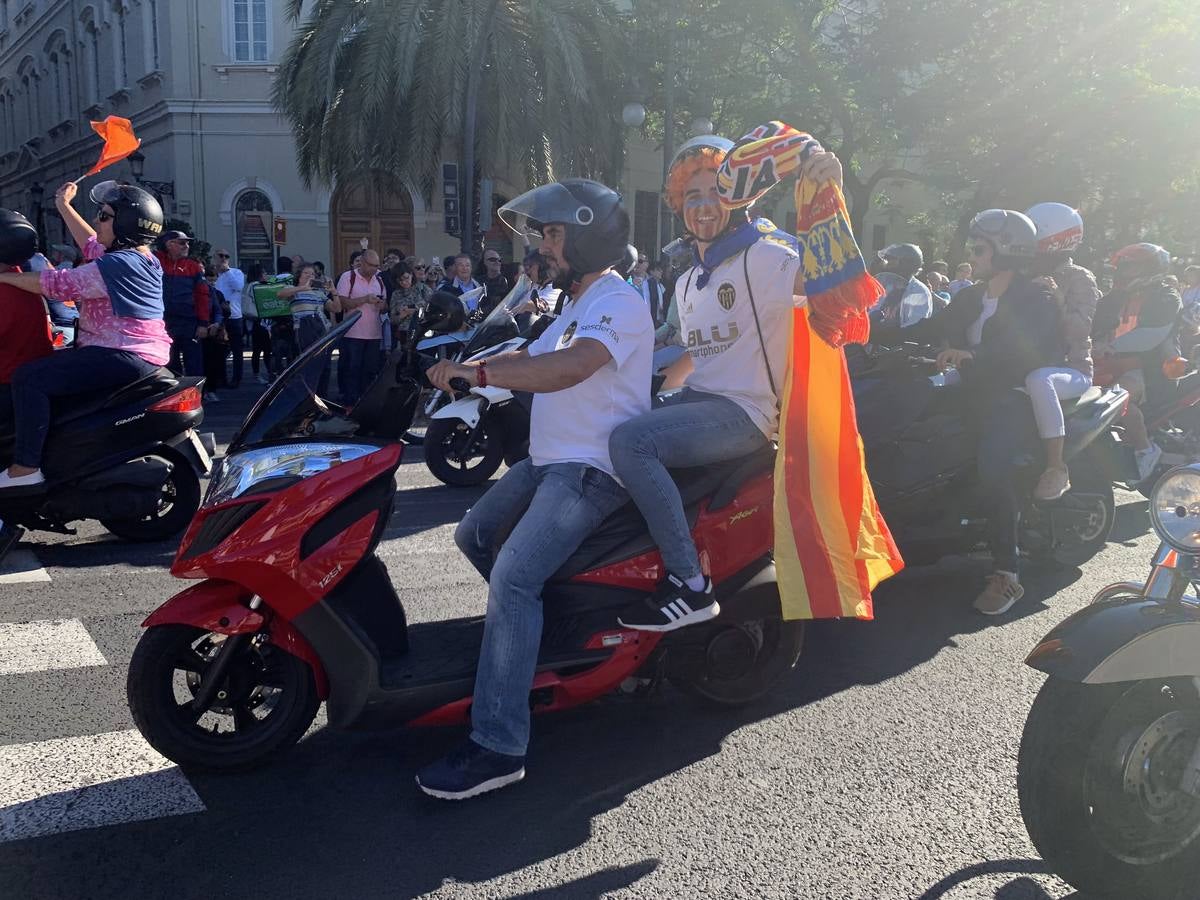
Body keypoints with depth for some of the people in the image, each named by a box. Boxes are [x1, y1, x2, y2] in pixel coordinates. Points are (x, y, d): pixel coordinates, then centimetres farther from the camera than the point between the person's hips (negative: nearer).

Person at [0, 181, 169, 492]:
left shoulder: (116, 265, -18)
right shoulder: (143, 258, 13)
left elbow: (59, 284, -17)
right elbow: (93, 246, 29)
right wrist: (64, 207, 33)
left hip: (121, 356, -11)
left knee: (29, 378, -18)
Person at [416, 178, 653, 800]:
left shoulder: (620, 304, -13)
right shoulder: (580, 305, 21)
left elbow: (566, 368, -30)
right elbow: (530, 357, 24)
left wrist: (478, 373, -30)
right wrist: (457, 367, 9)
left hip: (593, 469, -11)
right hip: (548, 462, 11)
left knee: (512, 578, -24)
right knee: (473, 537, 19)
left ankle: (499, 747, -23)